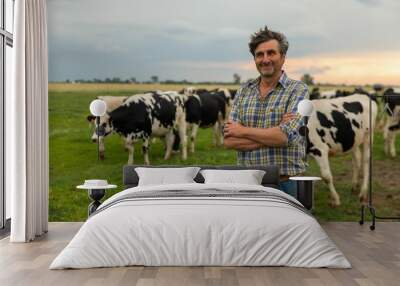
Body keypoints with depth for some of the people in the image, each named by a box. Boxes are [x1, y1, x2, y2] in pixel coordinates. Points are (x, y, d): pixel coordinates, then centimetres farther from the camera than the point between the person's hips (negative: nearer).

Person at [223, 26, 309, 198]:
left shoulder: (298, 89, -3)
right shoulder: (244, 91, 8)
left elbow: (285, 136, -18)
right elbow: (228, 140, -2)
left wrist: (243, 131, -7)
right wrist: (271, 136, -13)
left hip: (285, 184, -3)